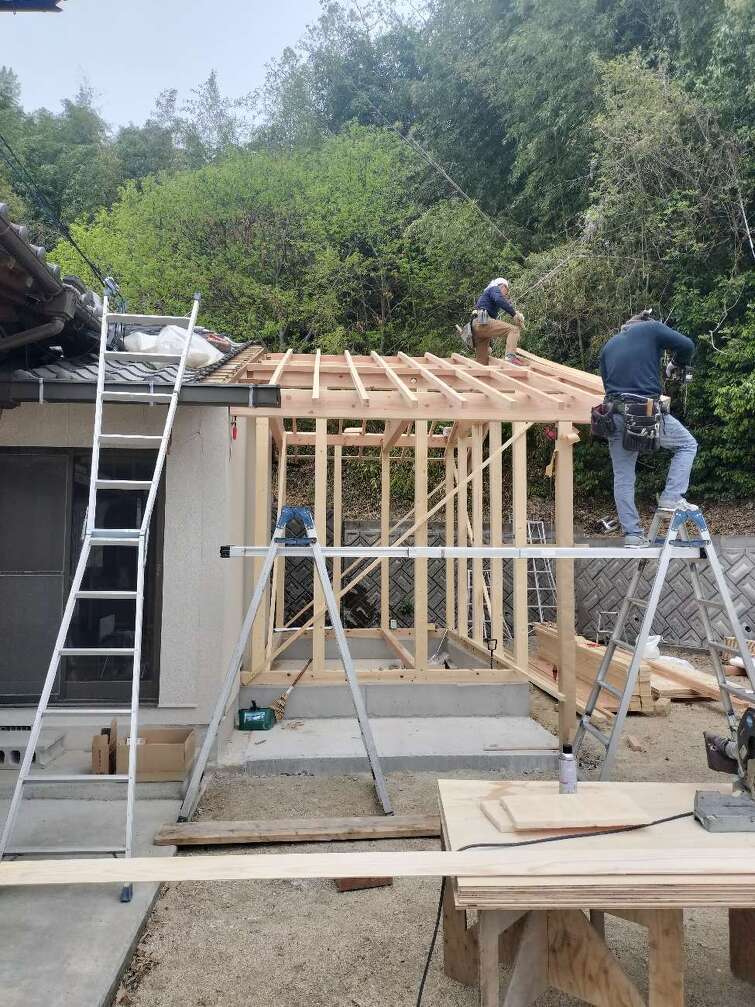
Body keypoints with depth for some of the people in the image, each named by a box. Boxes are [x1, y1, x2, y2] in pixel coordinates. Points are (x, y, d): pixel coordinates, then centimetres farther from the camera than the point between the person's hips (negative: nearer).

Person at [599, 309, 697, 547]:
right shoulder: (651, 328, 8)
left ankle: (632, 534, 9)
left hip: (615, 413, 5)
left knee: (622, 477, 8)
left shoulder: (608, 345, 23)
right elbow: (687, 345, -1)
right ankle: (671, 496, 5)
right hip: (646, 412, -5)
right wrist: (675, 364, 18)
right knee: (687, 445, 17)